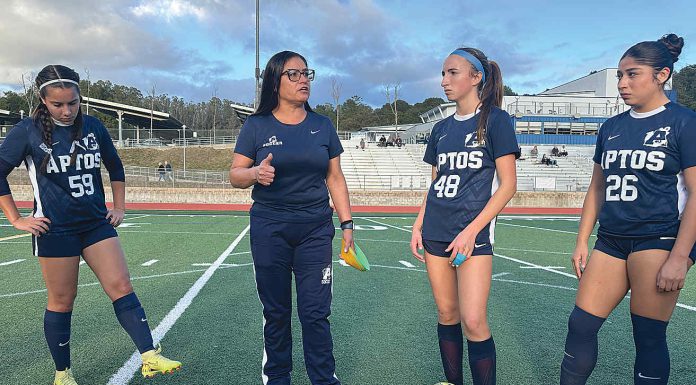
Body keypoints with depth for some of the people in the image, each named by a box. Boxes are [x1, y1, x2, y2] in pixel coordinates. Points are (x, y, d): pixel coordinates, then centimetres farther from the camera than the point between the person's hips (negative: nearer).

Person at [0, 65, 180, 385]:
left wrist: (119, 207, 12)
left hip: (97, 223, 3)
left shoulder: (93, 127, 4)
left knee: (121, 286, -6)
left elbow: (115, 167, 17)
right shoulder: (28, 131, -5)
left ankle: (150, 359, -6)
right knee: (62, 301, 5)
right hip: (55, 230, -3)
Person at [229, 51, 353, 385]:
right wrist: (256, 173, -21)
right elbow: (235, 175, 1)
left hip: (315, 231, 1)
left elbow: (335, 178, 9)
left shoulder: (322, 126, 7)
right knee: (275, 313, 10)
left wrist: (347, 223, 5)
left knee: (315, 313, 1)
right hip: (269, 231, 0)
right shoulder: (256, 126, 1)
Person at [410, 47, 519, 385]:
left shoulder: (495, 119, -4)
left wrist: (471, 231, -14)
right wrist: (418, 226, 9)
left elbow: (508, 185, -8)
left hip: (472, 234, -5)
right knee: (446, 314, 11)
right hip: (435, 234, 5)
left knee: (473, 321, -9)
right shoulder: (441, 128, 13)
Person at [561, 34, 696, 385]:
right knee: (580, 325, 3)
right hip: (611, 240, 6)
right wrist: (582, 242, 11)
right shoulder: (611, 127, 12)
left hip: (661, 239, -5)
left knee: (648, 336, 1)